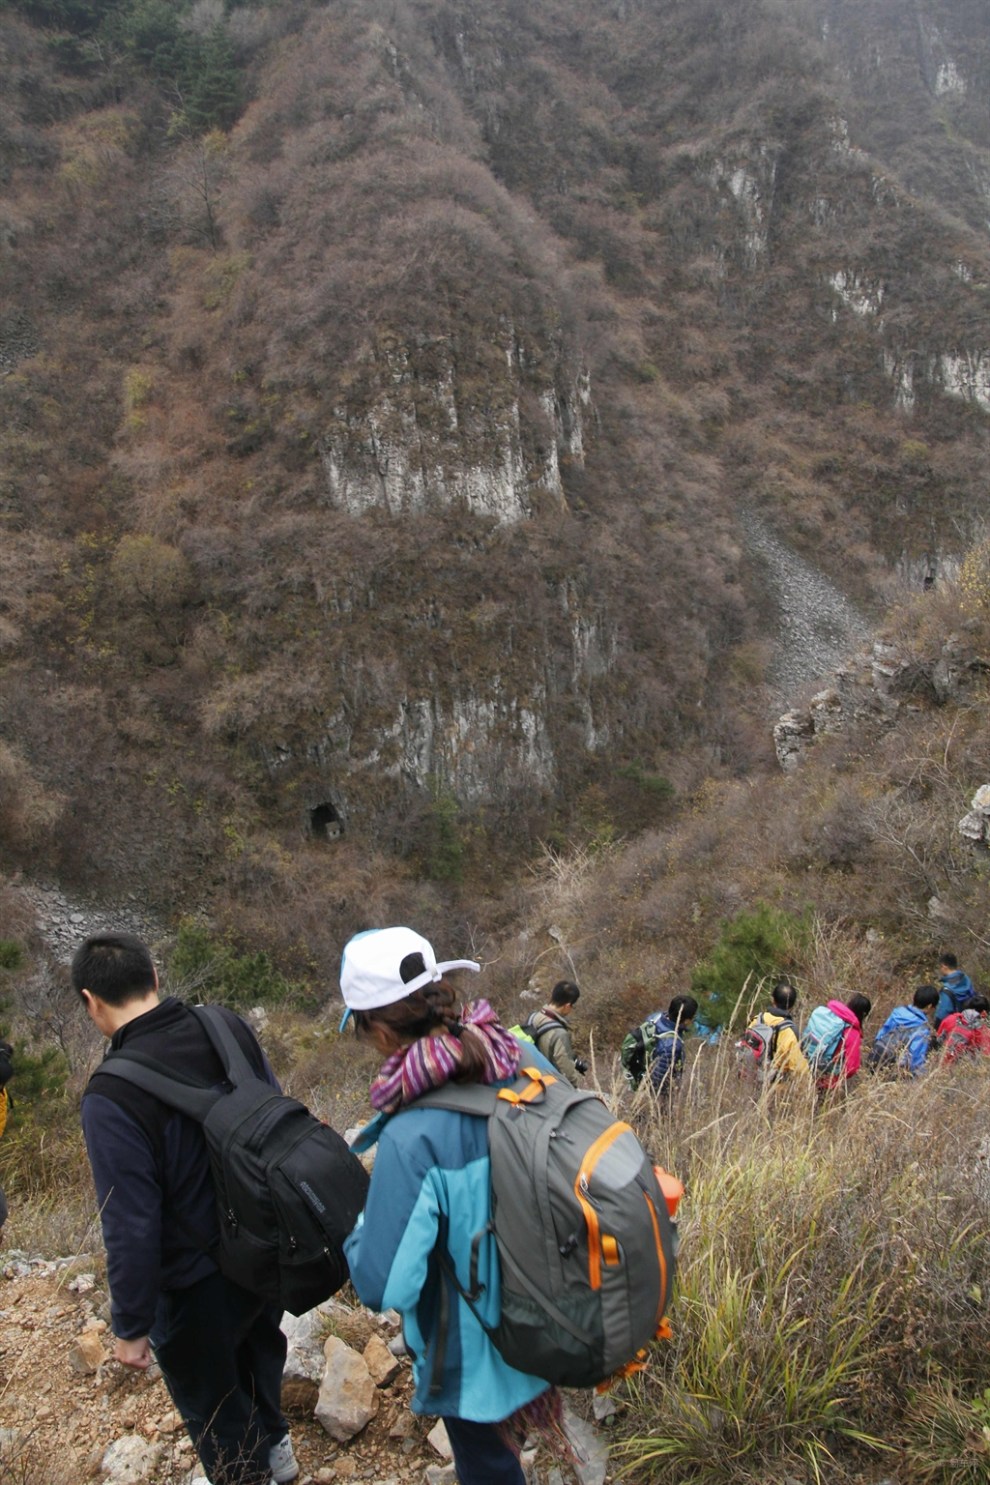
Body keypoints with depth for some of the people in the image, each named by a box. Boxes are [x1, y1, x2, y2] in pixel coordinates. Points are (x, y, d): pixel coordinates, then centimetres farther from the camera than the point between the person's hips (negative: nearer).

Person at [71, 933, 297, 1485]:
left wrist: (131, 1327, -8)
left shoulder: (112, 1097, -29)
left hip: (199, 1284, -6)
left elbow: (131, 1230, -24)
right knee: (259, 1341, 35)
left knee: (211, 1398, 23)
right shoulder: (230, 1028, -13)